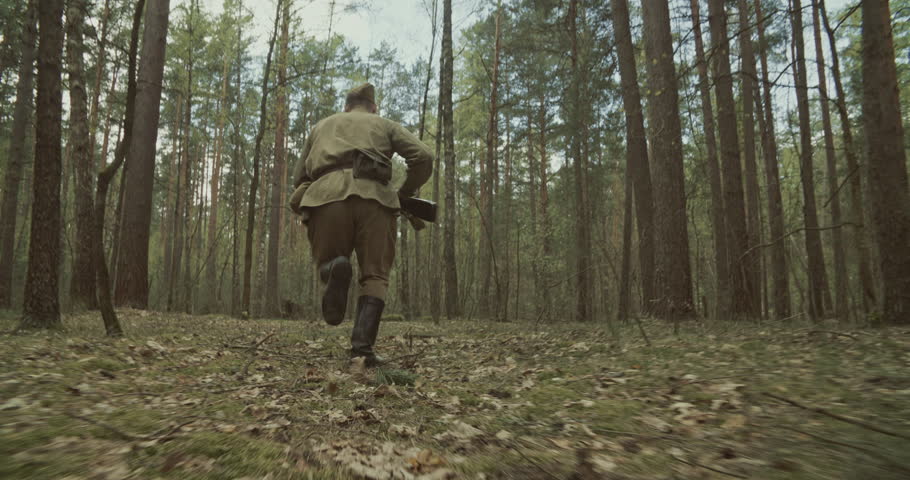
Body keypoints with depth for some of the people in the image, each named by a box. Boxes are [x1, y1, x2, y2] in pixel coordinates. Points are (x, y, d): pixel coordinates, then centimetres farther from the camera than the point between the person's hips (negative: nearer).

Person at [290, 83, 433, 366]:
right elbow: (424, 157, 11)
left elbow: (299, 177, 30)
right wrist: (406, 191, 25)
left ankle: (335, 268, -22)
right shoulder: (384, 125, 27)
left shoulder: (322, 126, 33)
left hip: (325, 194, 1)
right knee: (375, 276, 6)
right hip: (373, 197, -1)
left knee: (327, 262, 15)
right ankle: (362, 346, -13)